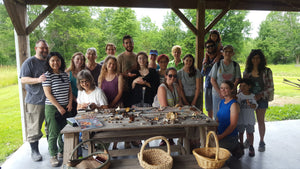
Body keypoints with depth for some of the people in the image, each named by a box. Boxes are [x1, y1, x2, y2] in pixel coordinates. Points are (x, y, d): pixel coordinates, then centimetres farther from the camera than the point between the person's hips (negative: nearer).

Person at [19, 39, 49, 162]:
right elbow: (23, 79, -13)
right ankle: (34, 151, 17)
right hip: (35, 101, -5)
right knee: (34, 128, 2)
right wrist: (38, 79, -28)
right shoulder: (29, 62, -5)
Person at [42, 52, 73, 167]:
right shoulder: (47, 75, -8)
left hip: (66, 108, 5)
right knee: (54, 132, 0)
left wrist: (70, 103, 1)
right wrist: (59, 107, -14)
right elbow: (48, 94, -12)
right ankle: (53, 156, 13)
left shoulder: (65, 74, 9)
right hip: (52, 108, -5)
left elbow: (70, 90, 13)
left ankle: (62, 151, 29)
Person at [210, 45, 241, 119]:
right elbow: (212, 80, -1)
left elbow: (237, 80, 0)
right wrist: (220, 92, -11)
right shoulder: (217, 64, 2)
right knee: (217, 114, 2)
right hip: (217, 94, 0)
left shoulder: (236, 65, 4)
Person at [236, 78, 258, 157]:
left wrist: (250, 104, -29)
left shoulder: (252, 96, -2)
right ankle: (241, 146, 29)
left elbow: (255, 106, -10)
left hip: (250, 119, 0)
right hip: (240, 118, 0)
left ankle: (251, 147, 23)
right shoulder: (239, 96, -3)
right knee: (241, 132, 11)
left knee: (250, 133, 7)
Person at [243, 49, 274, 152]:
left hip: (261, 99, -2)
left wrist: (261, 95, -17)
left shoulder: (266, 71, -4)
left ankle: (261, 142, 24)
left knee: (260, 121, 8)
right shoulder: (246, 72, 3)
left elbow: (270, 87, -5)